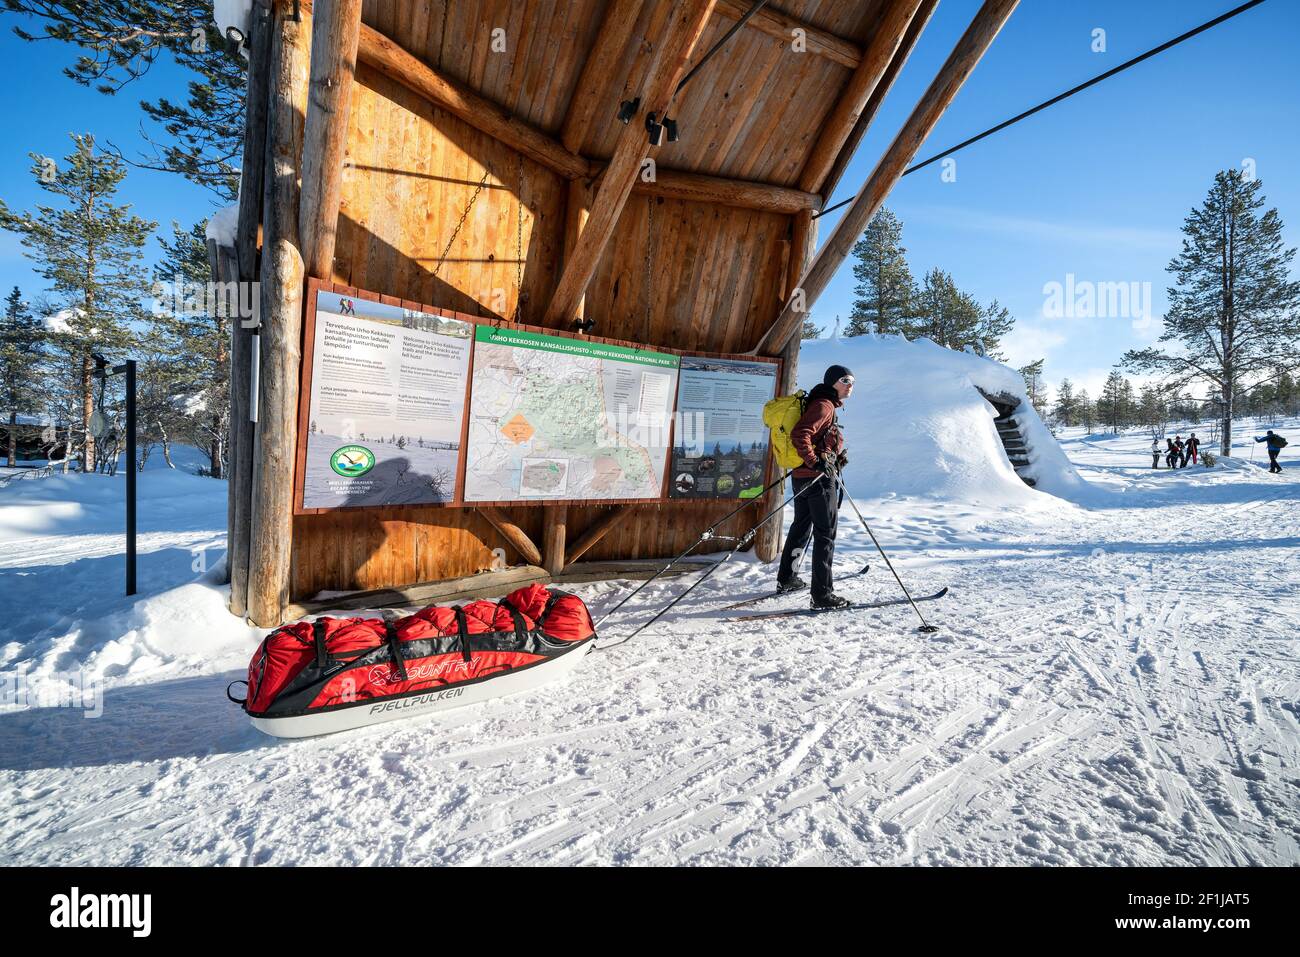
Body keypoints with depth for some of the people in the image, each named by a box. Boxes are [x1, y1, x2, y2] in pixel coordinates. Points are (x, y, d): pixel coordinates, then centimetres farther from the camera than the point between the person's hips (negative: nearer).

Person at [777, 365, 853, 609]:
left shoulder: (824, 404, 18)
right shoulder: (823, 405, -14)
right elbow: (799, 435, -26)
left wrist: (836, 455, 18)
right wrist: (816, 462, -26)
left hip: (802, 476, 11)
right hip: (819, 478, -11)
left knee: (801, 527, 20)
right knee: (825, 534, -6)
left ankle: (786, 579, 32)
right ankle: (822, 594, -4)